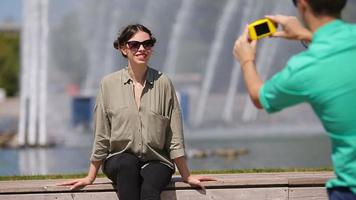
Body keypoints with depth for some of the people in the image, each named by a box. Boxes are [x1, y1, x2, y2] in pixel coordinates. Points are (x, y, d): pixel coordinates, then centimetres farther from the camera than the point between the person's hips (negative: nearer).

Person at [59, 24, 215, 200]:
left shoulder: (162, 83, 2)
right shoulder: (109, 84, 2)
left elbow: (175, 135, 5)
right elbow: (101, 136, 8)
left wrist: (186, 176, 7)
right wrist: (90, 177, 10)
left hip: (156, 161, 0)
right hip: (119, 160, 0)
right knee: (128, 163, -35)